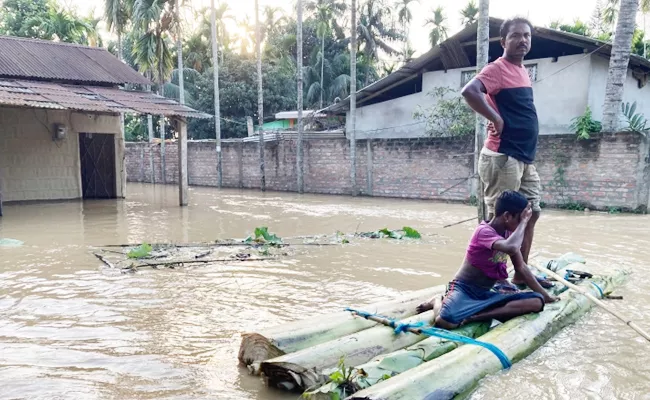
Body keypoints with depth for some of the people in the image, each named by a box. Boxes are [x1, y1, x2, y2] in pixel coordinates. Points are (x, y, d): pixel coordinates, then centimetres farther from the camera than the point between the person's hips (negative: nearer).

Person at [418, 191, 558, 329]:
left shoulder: (509, 233, 8)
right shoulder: (484, 231, -18)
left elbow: (521, 267, 15)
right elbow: (511, 248, -38)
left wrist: (545, 295, 14)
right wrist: (524, 221, -23)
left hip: (487, 293, 8)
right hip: (464, 289, -8)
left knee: (537, 302, -15)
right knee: (447, 320, -39)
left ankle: (475, 316, -22)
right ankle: (439, 302, -2)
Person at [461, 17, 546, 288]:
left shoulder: (522, 70, 16)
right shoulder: (498, 68, -11)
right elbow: (469, 92, -30)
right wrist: (496, 119, -21)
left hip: (525, 159, 10)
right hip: (502, 158, -10)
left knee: (531, 213, 14)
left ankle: (522, 274, 25)